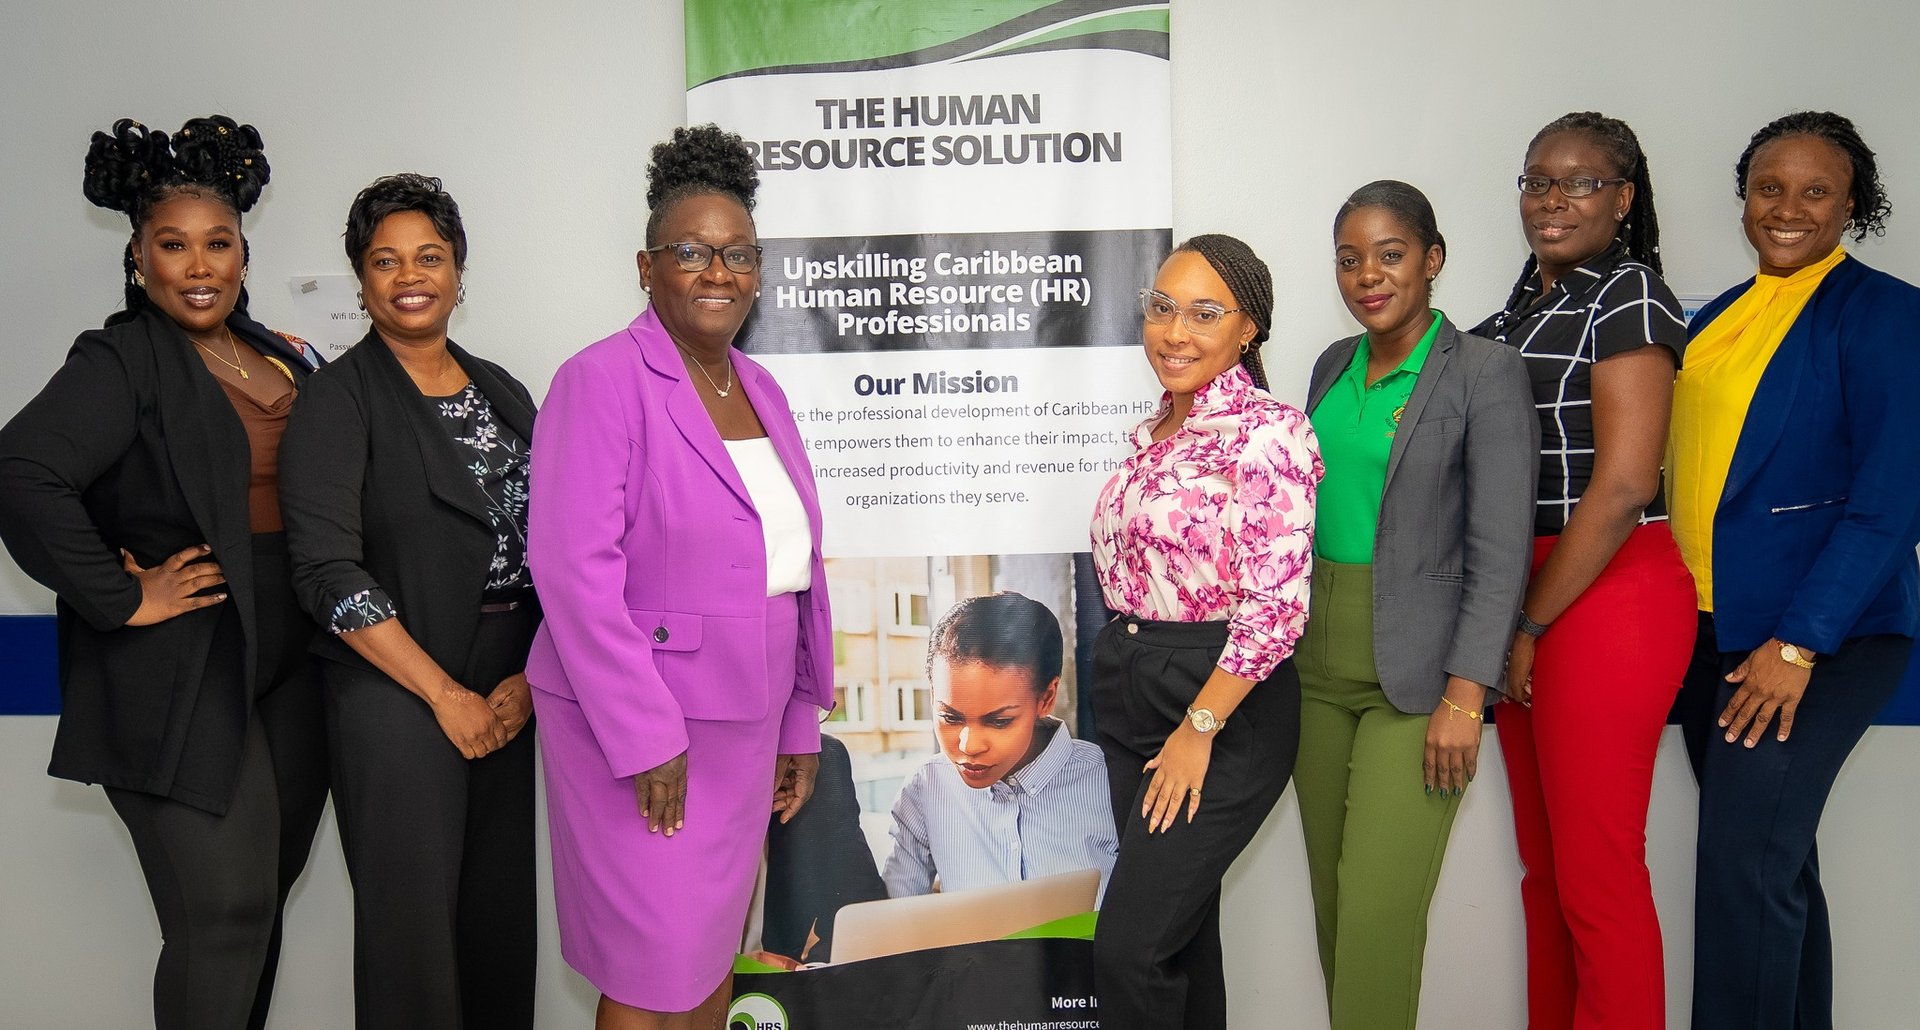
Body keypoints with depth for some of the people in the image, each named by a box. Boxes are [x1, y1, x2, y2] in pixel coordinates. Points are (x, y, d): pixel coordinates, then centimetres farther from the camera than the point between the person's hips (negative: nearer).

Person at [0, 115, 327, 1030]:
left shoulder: (282, 359, 13)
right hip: (180, 680, -7)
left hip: (286, 671, 7)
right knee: (224, 915, -6)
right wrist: (122, 598, -20)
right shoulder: (120, 362, -9)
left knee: (263, 898, 16)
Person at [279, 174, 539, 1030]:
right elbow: (328, 573, -13)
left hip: (508, 698, 5)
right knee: (414, 917, 1)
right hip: (397, 696, -5)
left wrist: (530, 677, -1)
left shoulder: (501, 391, 11)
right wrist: (445, 695, -13)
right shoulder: (340, 398, -5)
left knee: (501, 910, 10)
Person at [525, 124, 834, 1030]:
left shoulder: (760, 390, 11)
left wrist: (800, 722, 13)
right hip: (641, 726, -7)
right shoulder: (602, 380, -11)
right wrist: (647, 740, -19)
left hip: (743, 726, 7)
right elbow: (576, 571, -18)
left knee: (717, 956, 17)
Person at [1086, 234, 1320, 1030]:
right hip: (1127, 694, 8)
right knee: (1183, 923, 17)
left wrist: (1198, 727, -16)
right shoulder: (1155, 432, 11)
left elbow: (1276, 606, -19)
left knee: (1130, 945, -7)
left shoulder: (1269, 432, -14)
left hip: (1224, 704, -8)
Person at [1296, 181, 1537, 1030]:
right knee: (1332, 902, 12)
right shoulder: (1335, 364, 12)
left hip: (1415, 669, -6)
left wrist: (1465, 697, -17)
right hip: (1317, 658, 6)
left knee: (1377, 913, -7)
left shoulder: (1486, 373, -7)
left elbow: (1499, 551, -11)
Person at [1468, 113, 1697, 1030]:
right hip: (1527, 599, 8)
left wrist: (1530, 627, -12)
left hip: (1605, 599, -8)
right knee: (1543, 862, 15)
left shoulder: (1628, 295, -8)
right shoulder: (1527, 303, 16)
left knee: (1597, 873, -2)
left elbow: (1623, 486, -16)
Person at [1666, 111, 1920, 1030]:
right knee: (1776, 862, 14)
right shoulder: (1714, 319, 13)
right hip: (1711, 626, 6)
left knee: (1746, 861, -11)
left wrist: (1797, 644, -17)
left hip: (1823, 630, -6)